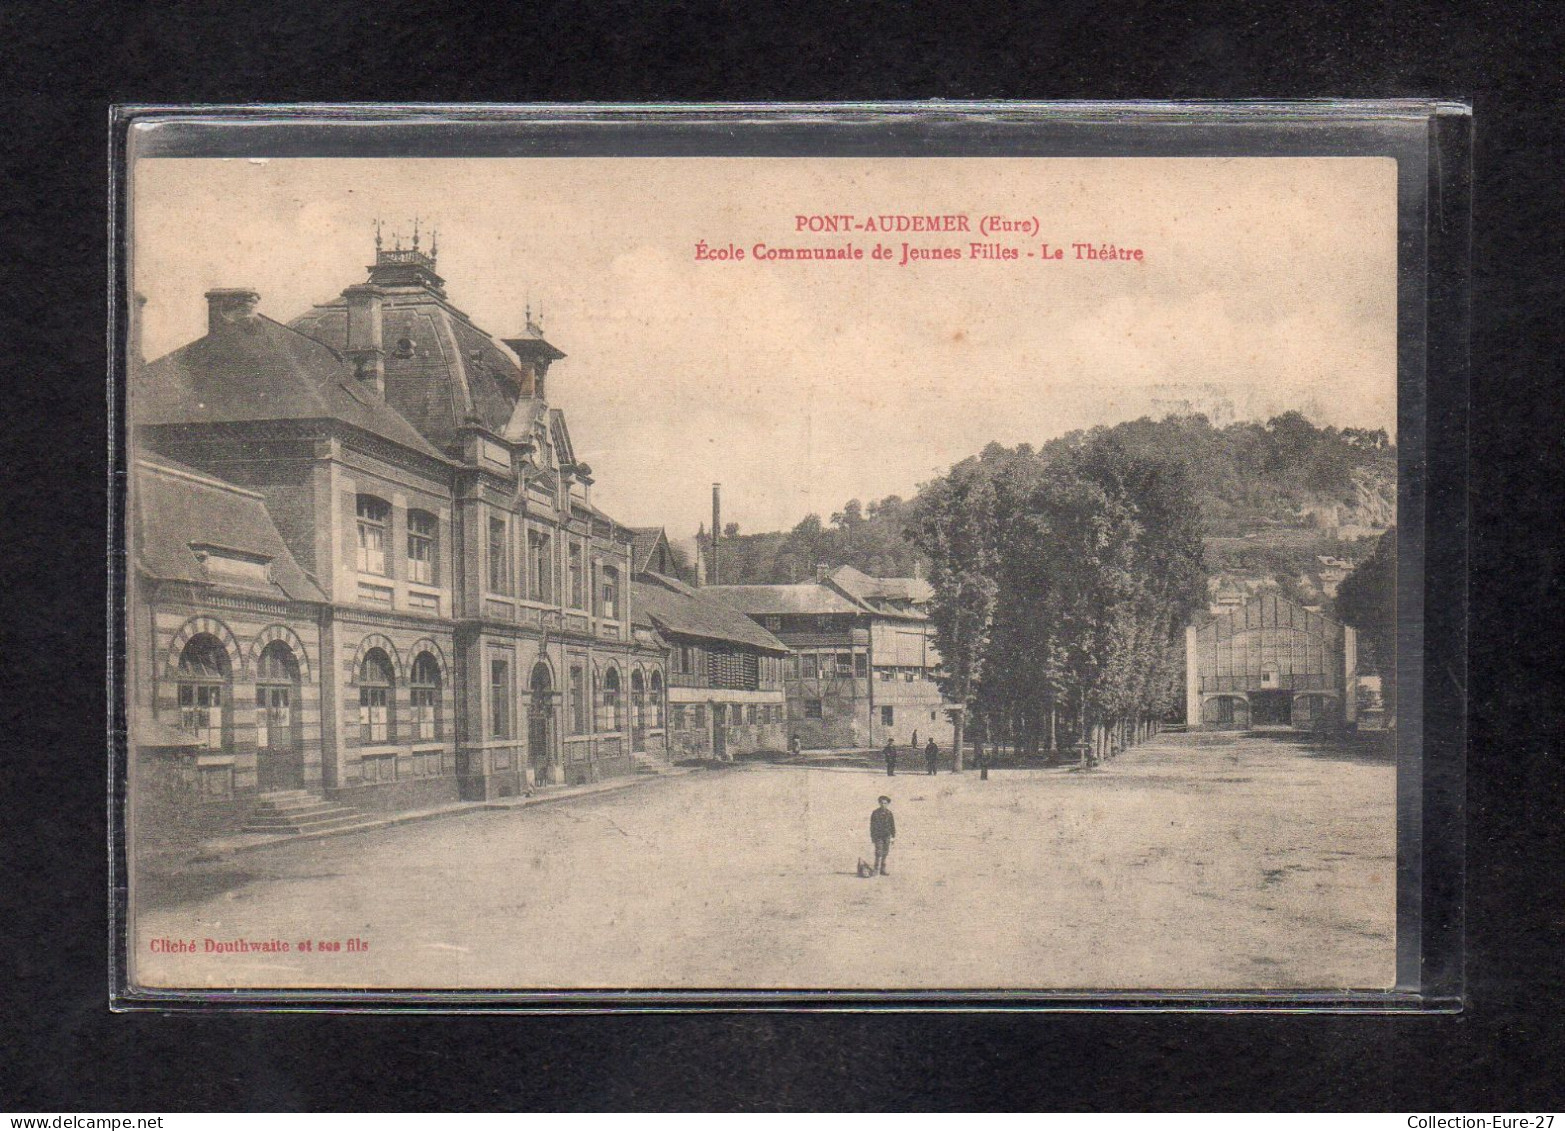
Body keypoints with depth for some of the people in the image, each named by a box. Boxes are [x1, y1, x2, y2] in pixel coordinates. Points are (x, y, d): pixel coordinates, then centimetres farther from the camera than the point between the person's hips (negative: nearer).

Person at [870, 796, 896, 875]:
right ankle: (876, 870, -4)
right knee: (879, 853, -10)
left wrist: (894, 836, 5)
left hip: (887, 836, 3)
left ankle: (883, 870, 11)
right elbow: (872, 826, -1)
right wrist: (872, 837, -4)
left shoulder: (889, 813, 6)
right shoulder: (875, 813, -3)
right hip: (878, 836, -3)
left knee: (885, 853, 5)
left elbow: (892, 825, 10)